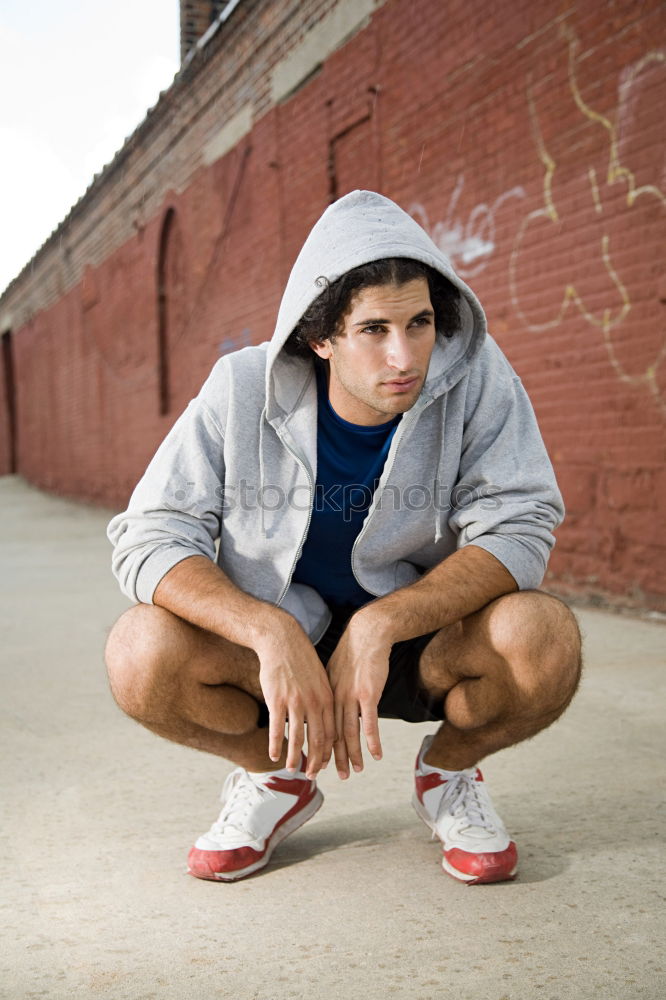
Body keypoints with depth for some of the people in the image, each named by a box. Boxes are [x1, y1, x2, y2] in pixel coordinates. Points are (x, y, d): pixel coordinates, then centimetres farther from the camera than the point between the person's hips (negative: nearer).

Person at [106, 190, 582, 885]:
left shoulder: (474, 377, -17)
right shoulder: (242, 390, -15)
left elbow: (519, 528, -21)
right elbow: (151, 536, -17)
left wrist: (380, 626, -34)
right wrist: (271, 632, -34)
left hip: (423, 642, 0)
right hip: (274, 641, 1)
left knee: (543, 636, -31)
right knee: (141, 652, -27)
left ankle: (448, 773, 4)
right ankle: (277, 777, 6)